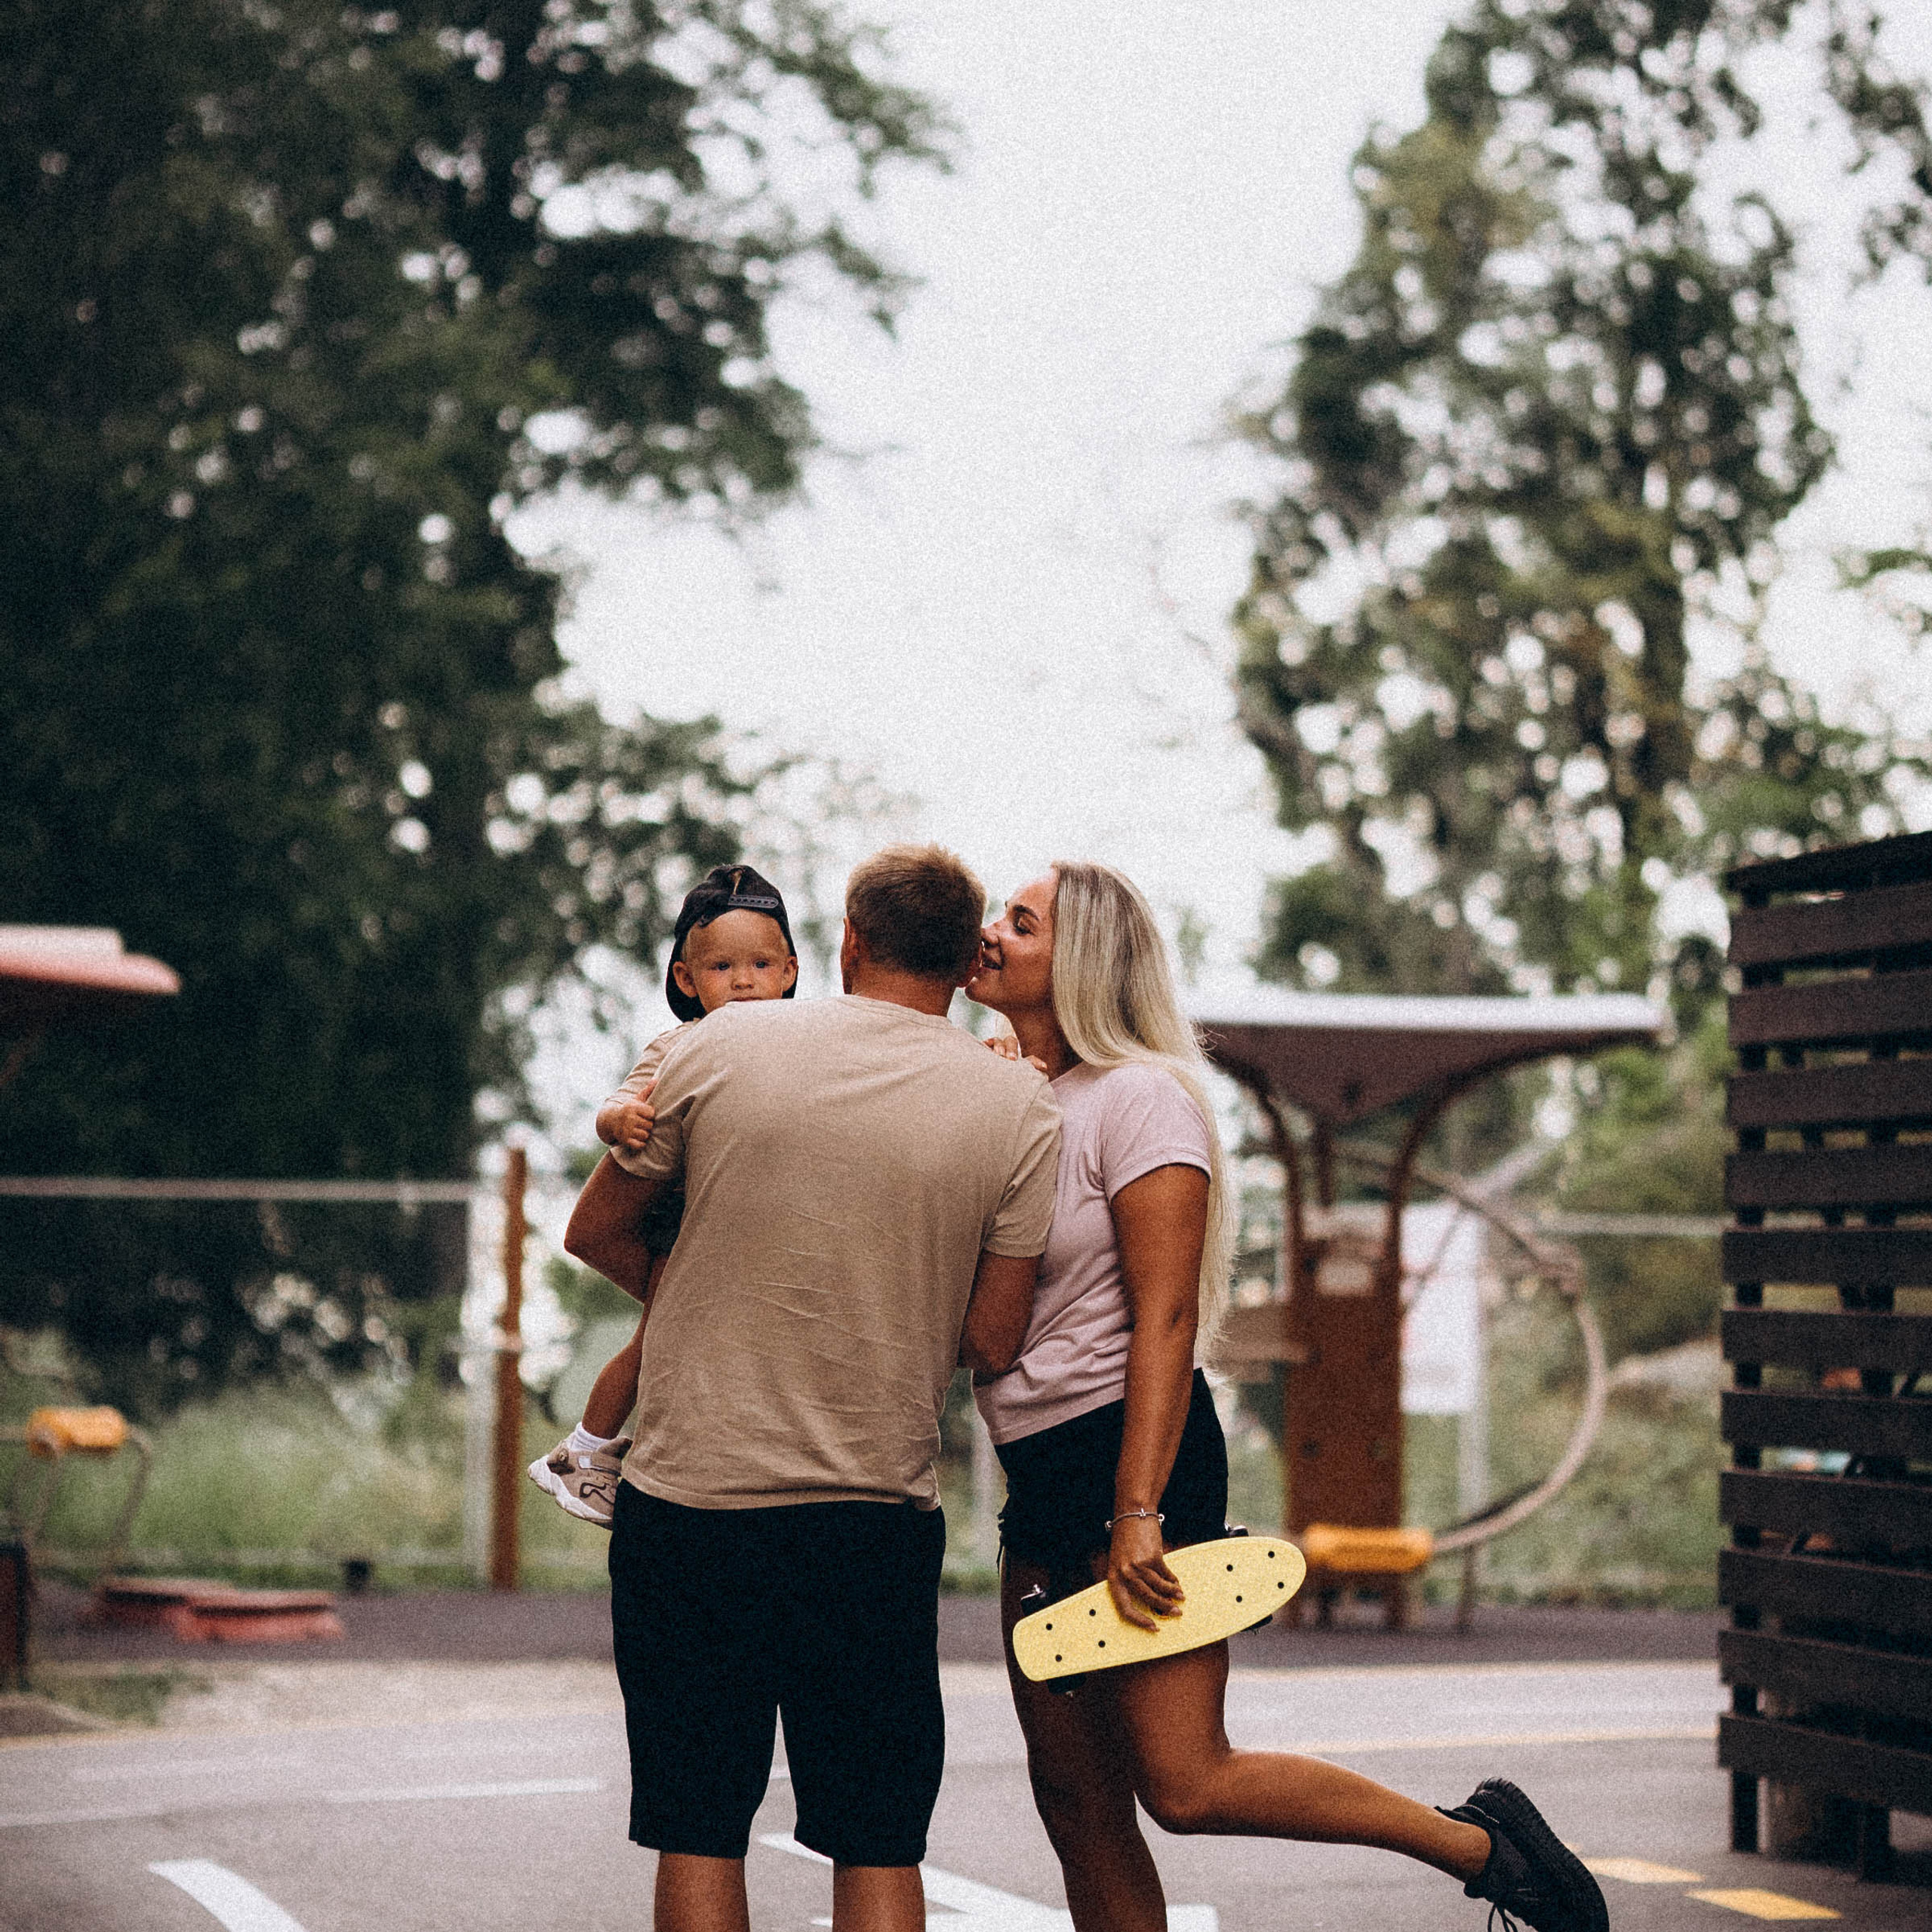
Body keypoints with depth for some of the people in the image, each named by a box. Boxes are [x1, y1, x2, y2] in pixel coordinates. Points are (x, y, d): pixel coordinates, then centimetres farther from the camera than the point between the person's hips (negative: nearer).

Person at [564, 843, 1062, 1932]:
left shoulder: (723, 1046, -1)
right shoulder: (1021, 1109, 0)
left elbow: (595, 1233, 10)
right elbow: (992, 1343, 3)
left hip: (688, 1503, 0)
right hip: (880, 1517, 0)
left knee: (699, 1839, 6)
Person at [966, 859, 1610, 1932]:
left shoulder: (1136, 1098, -10)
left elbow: (1166, 1318, -17)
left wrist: (1138, 1514, -23)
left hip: (1131, 1453, -9)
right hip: (1038, 1480, 9)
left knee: (1185, 1783, -13)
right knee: (1076, 1799, 6)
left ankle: (1479, 1841, 2)